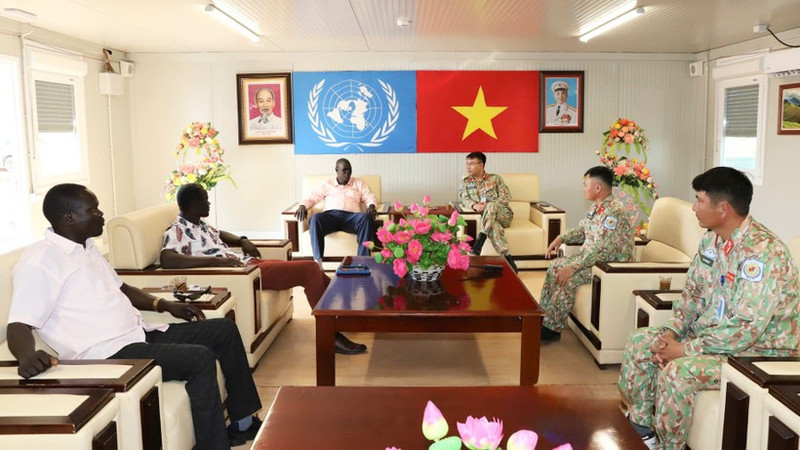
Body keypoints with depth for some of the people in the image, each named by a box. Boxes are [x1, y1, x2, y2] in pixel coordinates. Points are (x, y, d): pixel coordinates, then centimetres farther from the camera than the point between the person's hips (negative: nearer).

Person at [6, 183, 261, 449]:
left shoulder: (87, 247, 15)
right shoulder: (40, 260, -14)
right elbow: (19, 326, -21)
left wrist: (164, 305, 12)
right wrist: (27, 356, -43)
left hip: (140, 335, 10)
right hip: (108, 355, -10)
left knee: (224, 330, 9)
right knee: (200, 358, -26)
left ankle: (244, 422, 17)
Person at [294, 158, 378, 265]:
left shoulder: (359, 183, 26)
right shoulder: (327, 185, 25)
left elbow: (370, 197, 16)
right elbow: (312, 198, 19)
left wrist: (371, 206, -9)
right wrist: (302, 206, -3)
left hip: (350, 217, 0)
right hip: (330, 215, 0)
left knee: (367, 217, -35)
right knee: (315, 218, -36)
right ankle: (317, 261, -42)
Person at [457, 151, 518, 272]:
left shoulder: (495, 178, 14)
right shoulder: (465, 182, 18)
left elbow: (506, 196, 2)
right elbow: (463, 199, 1)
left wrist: (488, 205, -15)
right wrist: (475, 205, -22)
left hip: (503, 214, 0)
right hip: (485, 216, 0)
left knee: (491, 206, -36)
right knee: (493, 225, -37)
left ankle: (480, 239, -38)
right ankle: (507, 257, -43)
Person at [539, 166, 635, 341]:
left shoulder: (614, 213, -26)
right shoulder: (597, 207, 6)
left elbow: (600, 250, -31)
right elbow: (582, 229, 21)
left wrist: (573, 267, -30)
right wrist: (561, 238, 5)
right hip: (591, 257, 10)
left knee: (568, 278, -23)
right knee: (556, 265, 6)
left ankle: (552, 328, -10)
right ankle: (544, 314, 11)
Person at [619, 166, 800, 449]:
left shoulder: (763, 252, -28)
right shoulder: (711, 240, 1)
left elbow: (745, 330, -30)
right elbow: (693, 293, 10)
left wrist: (685, 349, -24)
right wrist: (672, 332, -6)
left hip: (758, 350, -9)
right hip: (709, 332, 9)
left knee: (678, 371, -30)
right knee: (639, 343, 1)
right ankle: (640, 426, 15)